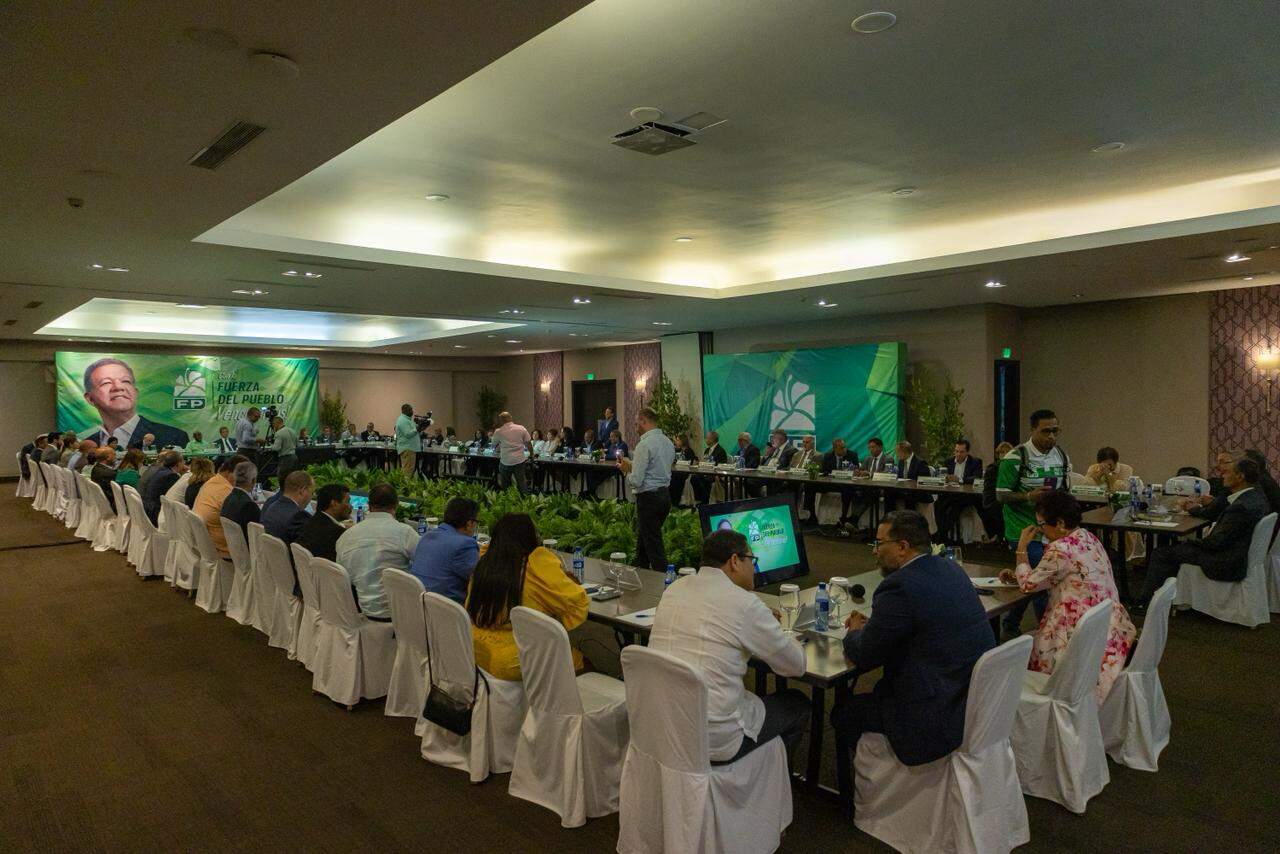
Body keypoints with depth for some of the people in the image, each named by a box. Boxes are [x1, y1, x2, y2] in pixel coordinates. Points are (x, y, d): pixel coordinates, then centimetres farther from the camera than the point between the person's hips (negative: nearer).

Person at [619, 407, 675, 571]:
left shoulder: (644, 444, -18)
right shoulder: (668, 442, 8)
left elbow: (636, 481, -19)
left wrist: (626, 469, 0)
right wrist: (631, 464, 16)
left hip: (648, 498, -9)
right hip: (665, 495, 9)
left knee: (654, 547, -2)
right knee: (642, 541, 22)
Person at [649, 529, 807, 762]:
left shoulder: (674, 589, 4)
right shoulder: (744, 603, -14)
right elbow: (796, 666, -3)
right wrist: (773, 632, 17)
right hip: (714, 740, -6)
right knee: (798, 704, 17)